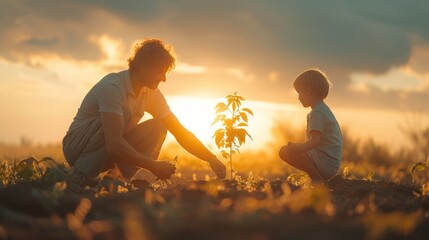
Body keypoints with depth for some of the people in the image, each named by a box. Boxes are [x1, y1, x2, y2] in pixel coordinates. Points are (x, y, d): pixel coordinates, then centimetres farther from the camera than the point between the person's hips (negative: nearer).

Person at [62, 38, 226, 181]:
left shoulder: (152, 94, -2)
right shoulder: (113, 87, -27)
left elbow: (180, 133, 2)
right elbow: (114, 144, -36)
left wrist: (211, 159, -11)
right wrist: (154, 166, -34)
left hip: (112, 153, 7)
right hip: (78, 146, -7)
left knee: (157, 127, -10)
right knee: (123, 114, -31)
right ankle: (83, 176, -22)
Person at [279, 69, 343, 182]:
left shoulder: (317, 112, -14)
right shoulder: (324, 109, 20)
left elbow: (314, 141, -26)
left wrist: (296, 148, -34)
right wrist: (297, 146, 18)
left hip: (325, 163, -11)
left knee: (285, 151, -26)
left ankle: (317, 179, -16)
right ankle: (318, 177, 10)